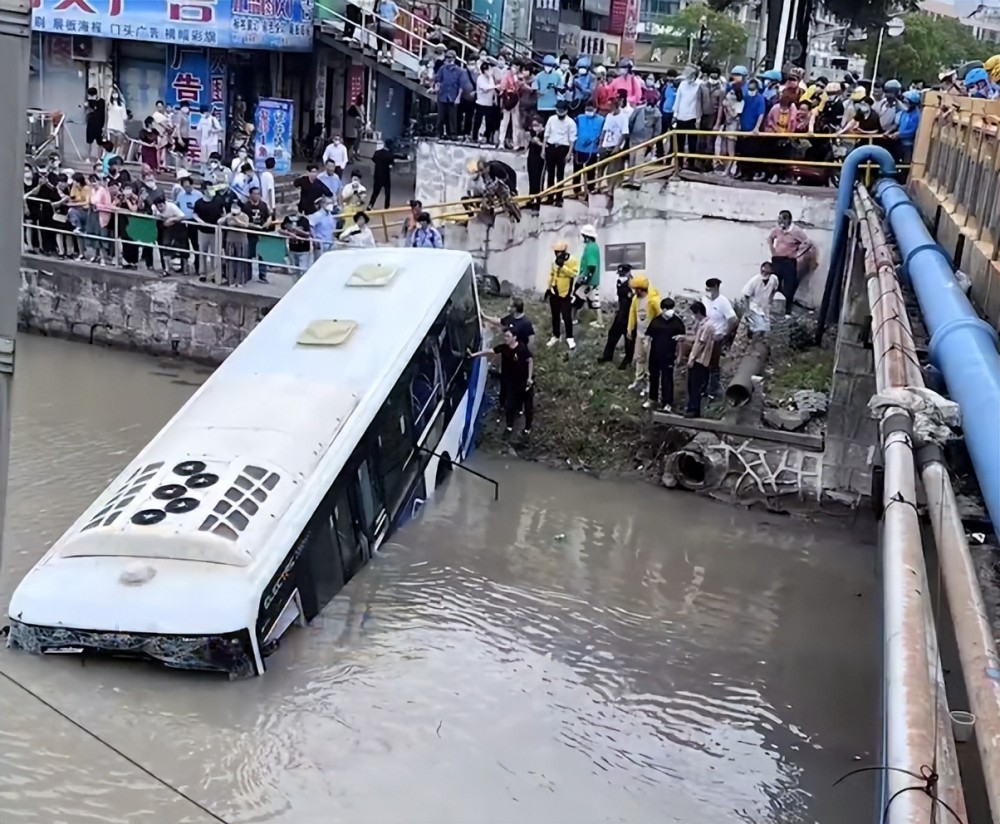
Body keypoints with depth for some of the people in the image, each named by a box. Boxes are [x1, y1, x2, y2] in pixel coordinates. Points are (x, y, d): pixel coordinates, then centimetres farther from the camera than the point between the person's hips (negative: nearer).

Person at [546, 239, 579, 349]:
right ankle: (555, 336, 23)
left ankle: (569, 338, 8)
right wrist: (549, 288, 18)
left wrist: (562, 266, -30)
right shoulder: (556, 261, 8)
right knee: (555, 316, 12)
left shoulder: (572, 260, -12)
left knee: (566, 316, -5)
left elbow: (573, 273, -26)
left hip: (566, 294, -6)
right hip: (554, 293, 6)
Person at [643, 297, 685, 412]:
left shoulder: (677, 322, -6)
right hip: (654, 355, 4)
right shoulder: (655, 320, 1)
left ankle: (667, 403, 3)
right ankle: (652, 399, 30)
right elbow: (649, 337, 7)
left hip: (668, 356, -4)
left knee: (667, 379, -1)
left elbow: (682, 338, 0)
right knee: (653, 377, 16)